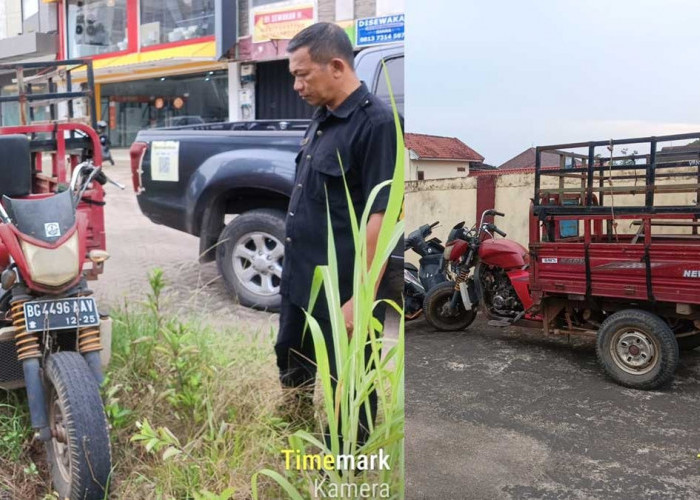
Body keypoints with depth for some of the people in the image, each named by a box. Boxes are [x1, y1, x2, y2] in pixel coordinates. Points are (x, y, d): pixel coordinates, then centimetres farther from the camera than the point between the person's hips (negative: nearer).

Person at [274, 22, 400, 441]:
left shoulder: (376, 122, -18)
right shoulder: (323, 118, 9)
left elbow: (381, 215, -22)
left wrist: (361, 297, -22)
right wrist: (295, 270, 19)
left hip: (343, 292, -9)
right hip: (301, 282, 9)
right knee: (292, 376, 22)